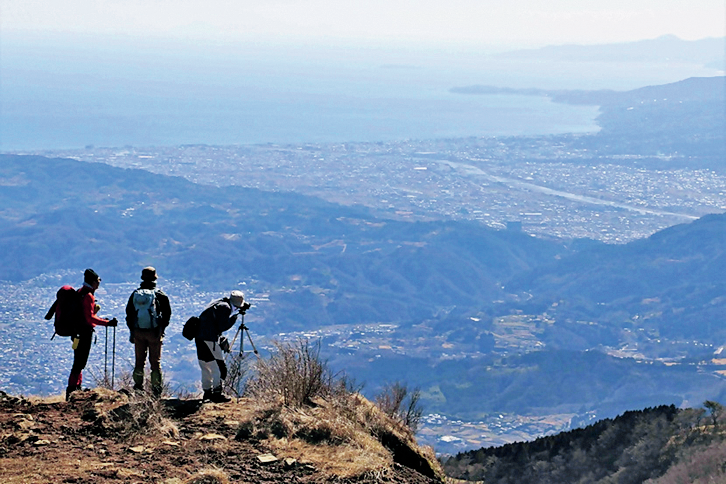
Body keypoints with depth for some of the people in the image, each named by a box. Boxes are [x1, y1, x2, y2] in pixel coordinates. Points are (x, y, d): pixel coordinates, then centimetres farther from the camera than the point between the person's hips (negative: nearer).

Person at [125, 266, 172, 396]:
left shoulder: (135, 294, 5)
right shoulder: (160, 295, -4)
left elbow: (128, 313, 9)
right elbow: (167, 313, -2)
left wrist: (132, 331, 15)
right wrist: (162, 328, 10)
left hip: (138, 332, 2)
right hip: (154, 332, -2)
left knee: (139, 361, 12)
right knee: (155, 361, 3)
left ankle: (138, 386, 13)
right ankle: (157, 389, 3)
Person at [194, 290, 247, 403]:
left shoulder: (220, 303, 17)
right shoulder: (225, 307, -13)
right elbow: (223, 327, -17)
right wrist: (235, 314, -12)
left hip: (200, 337, 10)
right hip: (209, 338, -10)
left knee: (206, 367, 17)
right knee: (219, 366, -6)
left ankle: (207, 392, 23)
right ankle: (217, 393, -6)